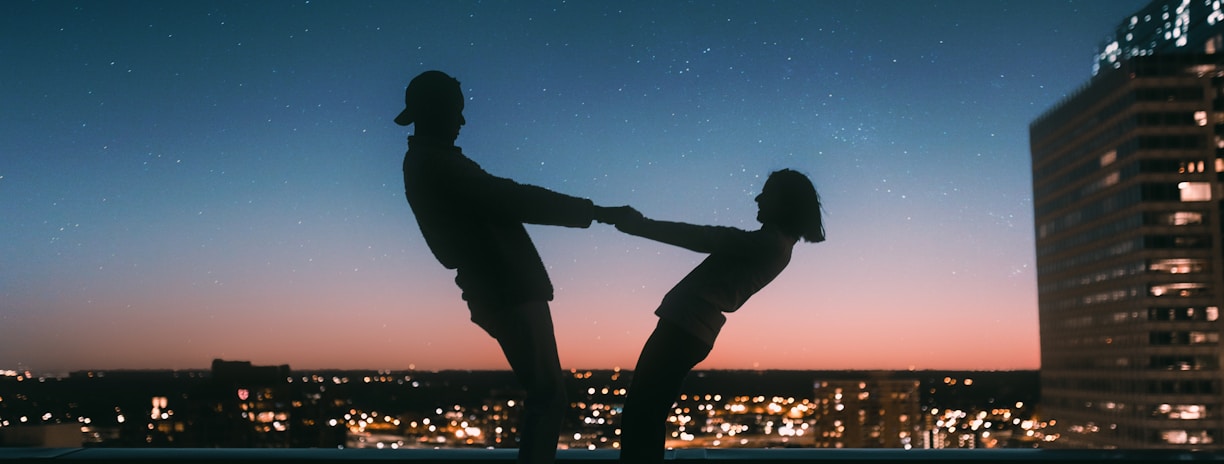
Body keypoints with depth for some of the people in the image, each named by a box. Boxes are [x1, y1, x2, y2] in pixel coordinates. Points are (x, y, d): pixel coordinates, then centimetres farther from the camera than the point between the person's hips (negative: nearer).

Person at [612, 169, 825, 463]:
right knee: (645, 415, 14)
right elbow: (712, 239, 21)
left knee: (640, 415, -9)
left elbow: (704, 238, -14)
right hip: (688, 326, 10)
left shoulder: (770, 243, -12)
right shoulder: (776, 246, 18)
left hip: (686, 326, -10)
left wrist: (640, 226, -7)